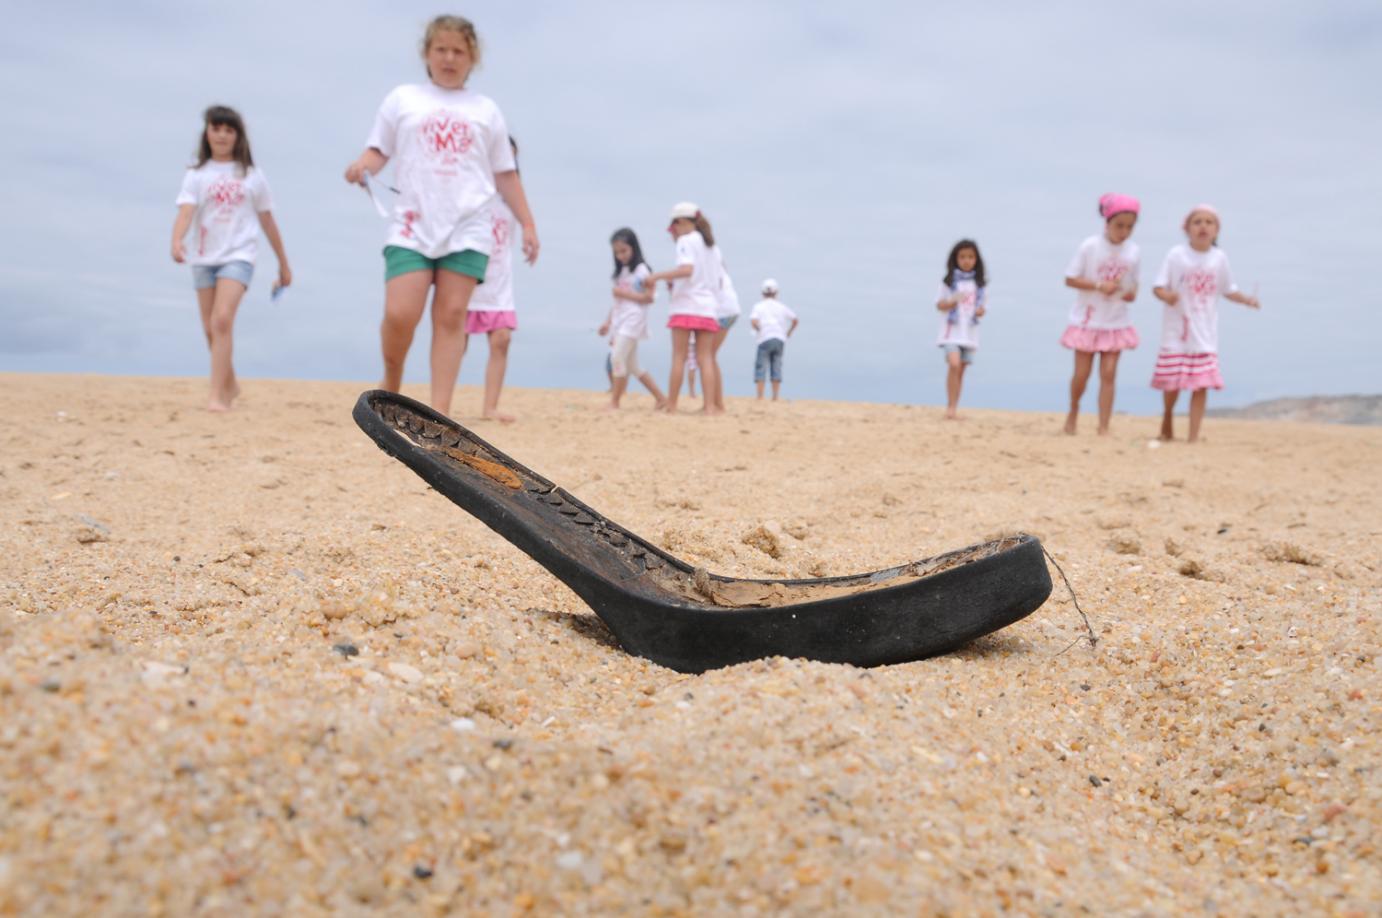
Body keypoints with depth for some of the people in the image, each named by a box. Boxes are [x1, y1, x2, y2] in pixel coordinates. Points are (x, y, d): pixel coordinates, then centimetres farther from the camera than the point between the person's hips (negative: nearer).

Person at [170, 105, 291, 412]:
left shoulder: (252, 175, 6)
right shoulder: (197, 175, 5)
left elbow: (267, 221, 12)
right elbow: (185, 212, -10)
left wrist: (284, 264, 15)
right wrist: (177, 241, -31)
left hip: (238, 256, -3)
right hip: (204, 258, 3)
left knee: (222, 320, -21)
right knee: (210, 328, 8)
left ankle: (216, 395, -21)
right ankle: (230, 384, 30)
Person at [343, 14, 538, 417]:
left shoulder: (486, 110, 14)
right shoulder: (402, 99, 12)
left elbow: (505, 174, 17)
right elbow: (377, 152, 12)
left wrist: (527, 224, 12)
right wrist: (362, 167, -11)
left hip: (468, 229, 1)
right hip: (412, 226, 0)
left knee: (451, 315, -5)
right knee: (399, 315, -12)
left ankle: (440, 411, -3)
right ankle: (391, 383, 16)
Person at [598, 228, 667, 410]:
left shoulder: (642, 270, -5)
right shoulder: (621, 272, 18)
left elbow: (649, 298, -12)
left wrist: (625, 293, -15)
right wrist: (608, 322, 14)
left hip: (633, 321, -9)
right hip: (619, 321, 9)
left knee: (617, 358, -15)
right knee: (632, 367, 8)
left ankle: (614, 403, -10)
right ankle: (661, 399, 14)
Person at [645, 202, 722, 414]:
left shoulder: (686, 240, -4)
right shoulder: (709, 244, 19)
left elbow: (686, 269, -21)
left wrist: (657, 276, -14)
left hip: (686, 307, -6)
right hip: (709, 308, 6)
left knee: (679, 357, -2)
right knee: (705, 359, 2)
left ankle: (671, 406, -1)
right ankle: (709, 406, -6)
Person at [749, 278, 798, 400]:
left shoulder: (758, 306, 7)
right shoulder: (782, 306, 14)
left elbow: (753, 321, -10)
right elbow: (795, 320, 6)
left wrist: (759, 330, 7)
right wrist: (788, 333, 16)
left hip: (765, 340, -3)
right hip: (780, 339, 3)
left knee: (760, 367, -1)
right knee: (776, 368, 6)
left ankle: (760, 397, -10)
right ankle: (775, 398, 3)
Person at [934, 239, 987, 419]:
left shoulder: (980, 282, 7)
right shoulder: (949, 281, -1)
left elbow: (981, 304, 15)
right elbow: (939, 304, 0)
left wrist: (980, 310, -7)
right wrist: (953, 301, -19)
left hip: (970, 332, 3)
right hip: (951, 330, -3)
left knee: (961, 370, 6)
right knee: (954, 364, -21)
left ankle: (954, 408, 16)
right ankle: (951, 406, -13)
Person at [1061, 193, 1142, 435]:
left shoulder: (1133, 251, -2)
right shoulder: (1089, 246, -12)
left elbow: (1134, 282, 9)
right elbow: (1070, 279, -10)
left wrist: (1133, 293, -14)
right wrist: (1099, 285, -23)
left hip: (1117, 323, 2)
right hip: (1087, 321, -2)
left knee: (1108, 374, -1)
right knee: (1082, 374, 4)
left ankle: (1104, 427, 2)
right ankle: (1073, 410, 32)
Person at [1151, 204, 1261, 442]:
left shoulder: (1219, 258, 3)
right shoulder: (1176, 255, -7)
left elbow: (1228, 290, 13)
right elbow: (1158, 287, -9)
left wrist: (1246, 300, -5)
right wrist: (1166, 295, -31)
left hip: (1205, 334, 2)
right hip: (1176, 332, -2)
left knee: (1201, 385, -3)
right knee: (1172, 383, 3)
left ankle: (1194, 436, 4)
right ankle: (1167, 419, 32)